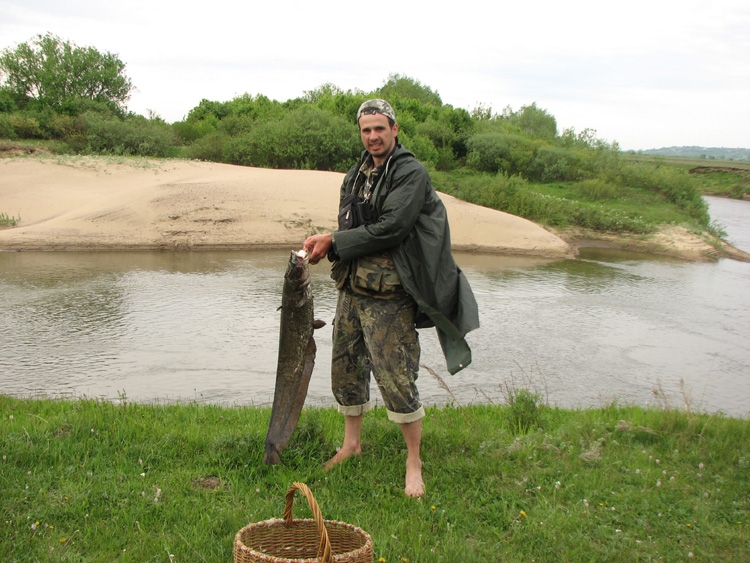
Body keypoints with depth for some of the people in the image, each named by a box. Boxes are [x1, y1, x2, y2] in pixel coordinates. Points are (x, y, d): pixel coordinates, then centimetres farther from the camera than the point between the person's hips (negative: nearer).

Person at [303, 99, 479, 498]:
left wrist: (333, 241, -14)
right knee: (345, 368, 16)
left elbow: (390, 230, -19)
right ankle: (351, 444, 35)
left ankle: (414, 462, 6)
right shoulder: (356, 175, 14)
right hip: (351, 288, 8)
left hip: (389, 294, -8)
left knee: (396, 377, -7)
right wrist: (324, 244, -7)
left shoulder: (411, 173, -10)